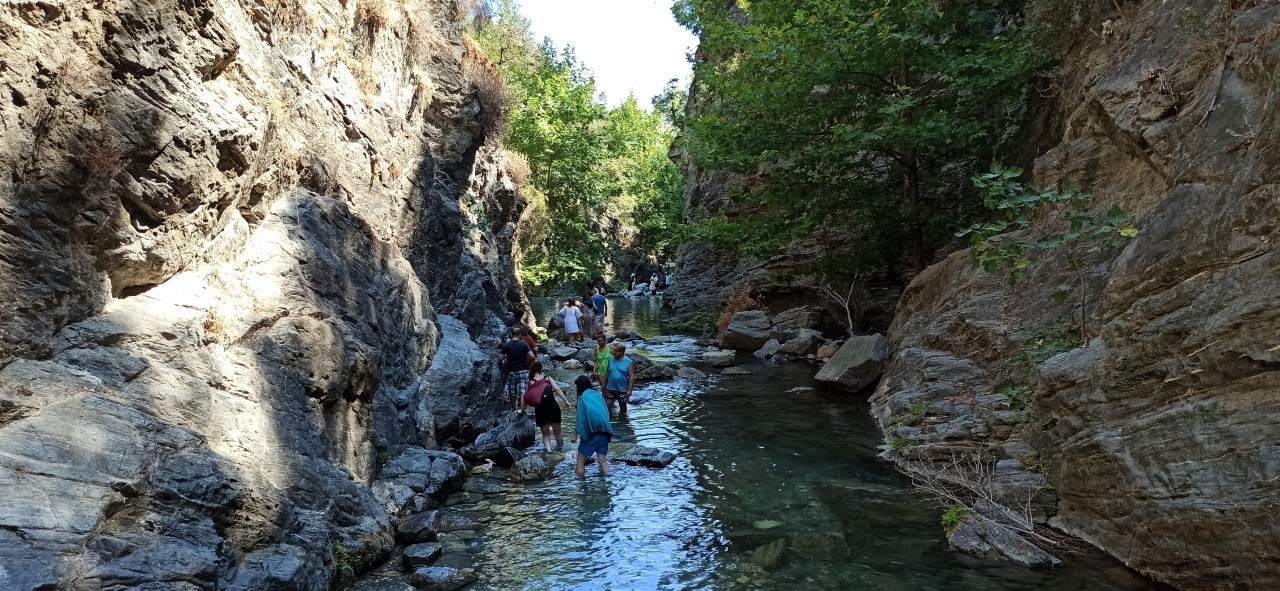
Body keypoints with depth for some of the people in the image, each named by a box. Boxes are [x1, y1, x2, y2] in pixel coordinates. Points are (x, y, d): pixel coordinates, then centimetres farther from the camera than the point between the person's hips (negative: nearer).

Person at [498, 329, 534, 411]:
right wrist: (528, 362, 2)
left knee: (512, 392, 15)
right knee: (522, 391, 1)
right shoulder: (524, 344, -7)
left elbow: (500, 358, -8)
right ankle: (521, 408, -3)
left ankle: (514, 408, 25)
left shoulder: (506, 345, -4)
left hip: (511, 371, 1)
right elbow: (532, 356, -16)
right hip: (523, 370, -1)